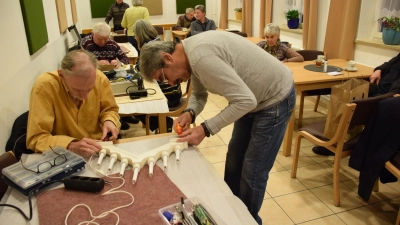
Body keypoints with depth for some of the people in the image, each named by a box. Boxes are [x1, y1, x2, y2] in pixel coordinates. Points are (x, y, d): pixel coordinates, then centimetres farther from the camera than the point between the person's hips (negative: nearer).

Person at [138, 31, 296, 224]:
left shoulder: (201, 57, -33)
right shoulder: (192, 52, -2)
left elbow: (246, 101, -33)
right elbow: (199, 93, 10)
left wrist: (206, 129, -26)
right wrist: (189, 113, -11)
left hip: (275, 98, -10)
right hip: (252, 98, 10)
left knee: (252, 173, 0)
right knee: (234, 163, 19)